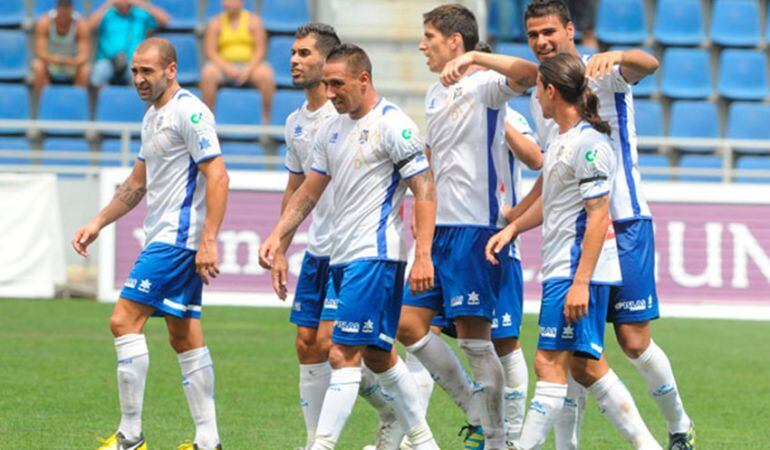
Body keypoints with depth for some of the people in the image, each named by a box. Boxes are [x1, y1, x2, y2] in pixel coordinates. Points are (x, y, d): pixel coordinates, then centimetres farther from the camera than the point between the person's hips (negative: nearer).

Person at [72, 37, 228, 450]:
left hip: (177, 240, -10)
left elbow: (218, 176, -19)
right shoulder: (152, 118, 17)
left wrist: (208, 241, -24)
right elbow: (137, 184, 26)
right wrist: (96, 224, 20)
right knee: (184, 336, 8)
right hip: (164, 240, 10)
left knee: (125, 320, -13)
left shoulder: (189, 113, -13)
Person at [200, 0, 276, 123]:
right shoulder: (215, 23, 7)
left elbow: (260, 50, 0)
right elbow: (210, 52, 0)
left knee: (266, 75, -33)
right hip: (223, 65, 0)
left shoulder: (253, 20, 5)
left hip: (250, 65, 0)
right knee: (208, 73, -33)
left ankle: (266, 120, -21)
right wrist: (227, 68, -17)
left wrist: (248, 70, -17)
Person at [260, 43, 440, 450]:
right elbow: (309, 192, 20)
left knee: (344, 354, -13)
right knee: (377, 355, 14)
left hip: (375, 255, -9)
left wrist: (423, 256, -20)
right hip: (341, 257, 9)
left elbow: (425, 192, -13)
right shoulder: (333, 130, 14)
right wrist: (277, 235, 7)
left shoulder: (393, 126, -10)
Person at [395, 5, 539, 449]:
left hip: (476, 226, -9)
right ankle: (477, 411, 16)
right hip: (439, 229, 9)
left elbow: (529, 74, -31)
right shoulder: (434, 95, 17)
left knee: (475, 338, -6)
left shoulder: (485, 84, -9)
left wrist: (474, 58, -38)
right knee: (409, 324, 6)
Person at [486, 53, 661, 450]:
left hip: (579, 270, -10)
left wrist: (580, 282, -22)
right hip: (559, 268, 10)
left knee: (550, 363, -9)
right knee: (582, 365, 11)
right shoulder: (560, 141, 14)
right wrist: (512, 228, 18)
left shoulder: (589, 144, -16)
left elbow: (598, 216, -19)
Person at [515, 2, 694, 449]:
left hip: (624, 224, -5)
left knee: (634, 342, -5)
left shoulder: (605, 76, -6)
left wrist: (616, 56, -50)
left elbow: (648, 63, -29)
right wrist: (511, 217, 22)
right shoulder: (541, 97, 14)